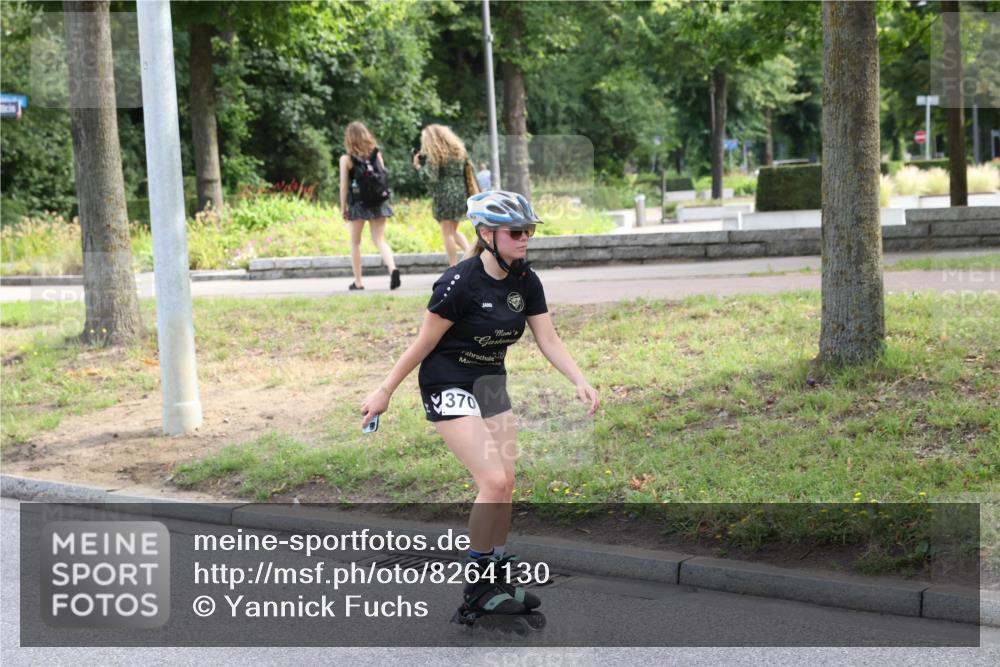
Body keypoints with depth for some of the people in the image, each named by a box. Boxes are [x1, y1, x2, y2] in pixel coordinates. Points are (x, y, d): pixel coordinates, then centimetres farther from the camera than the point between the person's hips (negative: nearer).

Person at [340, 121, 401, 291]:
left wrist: (343, 208, 0)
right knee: (380, 240, 5)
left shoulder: (346, 159, -7)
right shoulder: (376, 154, 2)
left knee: (355, 243, 12)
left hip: (358, 204, -3)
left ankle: (358, 282, 14)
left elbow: (344, 186, -7)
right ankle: (392, 268, -21)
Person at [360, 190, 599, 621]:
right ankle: (478, 587, -3)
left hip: (491, 383, 7)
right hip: (448, 386, -7)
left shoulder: (526, 281, -3)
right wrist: (384, 392, -8)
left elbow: (549, 340, -2)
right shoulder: (460, 282, -22)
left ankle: (498, 578, 16)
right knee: (494, 481, -16)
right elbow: (424, 343, -15)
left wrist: (580, 382, -16)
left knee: (505, 484, 4)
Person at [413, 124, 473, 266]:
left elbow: (429, 176, -12)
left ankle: (454, 269, -1)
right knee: (454, 230, 19)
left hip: (443, 193, -6)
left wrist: (418, 166, 0)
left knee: (447, 232, 0)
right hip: (460, 192, 6)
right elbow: (466, 171, 14)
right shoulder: (458, 149, 13)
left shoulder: (433, 154, -7)